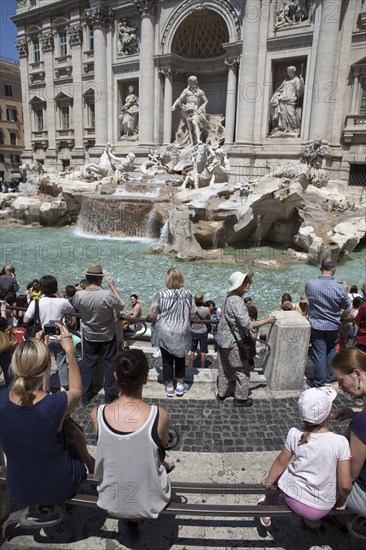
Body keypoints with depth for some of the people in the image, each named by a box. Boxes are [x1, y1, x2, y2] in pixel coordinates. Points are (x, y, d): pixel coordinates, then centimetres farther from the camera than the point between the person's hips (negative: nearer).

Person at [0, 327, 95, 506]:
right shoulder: (57, 404, -31)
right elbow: (76, 390, -6)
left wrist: (35, 349, 4)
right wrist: (70, 351, -2)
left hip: (19, 492, 3)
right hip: (58, 490, -3)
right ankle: (89, 462, 46)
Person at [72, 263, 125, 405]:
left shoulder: (78, 295, -21)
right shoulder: (107, 295, -30)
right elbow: (121, 305, -11)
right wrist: (113, 287, -5)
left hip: (89, 336, 3)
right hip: (107, 335, -2)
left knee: (88, 364, 18)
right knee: (109, 363, 14)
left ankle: (86, 395, 30)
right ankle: (109, 394, 26)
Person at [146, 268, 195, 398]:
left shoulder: (161, 295, -13)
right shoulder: (188, 295, -6)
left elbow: (152, 315, -12)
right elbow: (192, 316, -1)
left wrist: (147, 317, 11)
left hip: (165, 334, -1)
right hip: (182, 333, 2)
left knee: (167, 359, 13)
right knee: (180, 359, 19)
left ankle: (169, 387, 24)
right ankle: (180, 386, 28)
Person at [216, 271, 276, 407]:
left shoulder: (230, 296, 3)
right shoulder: (237, 301, -28)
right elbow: (247, 324, -33)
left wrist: (250, 332, 18)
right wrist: (267, 320, -22)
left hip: (222, 340, 9)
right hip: (232, 343, -9)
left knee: (224, 368, 22)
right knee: (242, 370, 8)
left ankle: (221, 393, 35)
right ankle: (241, 398, 21)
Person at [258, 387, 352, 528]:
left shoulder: (294, 434, -18)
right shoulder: (340, 442, -22)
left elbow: (281, 462, -4)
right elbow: (345, 485, -17)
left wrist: (269, 481, 14)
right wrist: (344, 499, 6)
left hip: (293, 498, 0)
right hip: (321, 509, 0)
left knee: (278, 473, 30)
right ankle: (311, 520, 47)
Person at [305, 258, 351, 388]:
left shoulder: (310, 284, -17)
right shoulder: (339, 288, -20)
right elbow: (347, 306, -2)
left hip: (316, 326, 0)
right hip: (333, 326, 0)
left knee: (319, 354, 8)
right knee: (331, 352, 21)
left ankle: (319, 382, 17)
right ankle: (329, 377, 36)